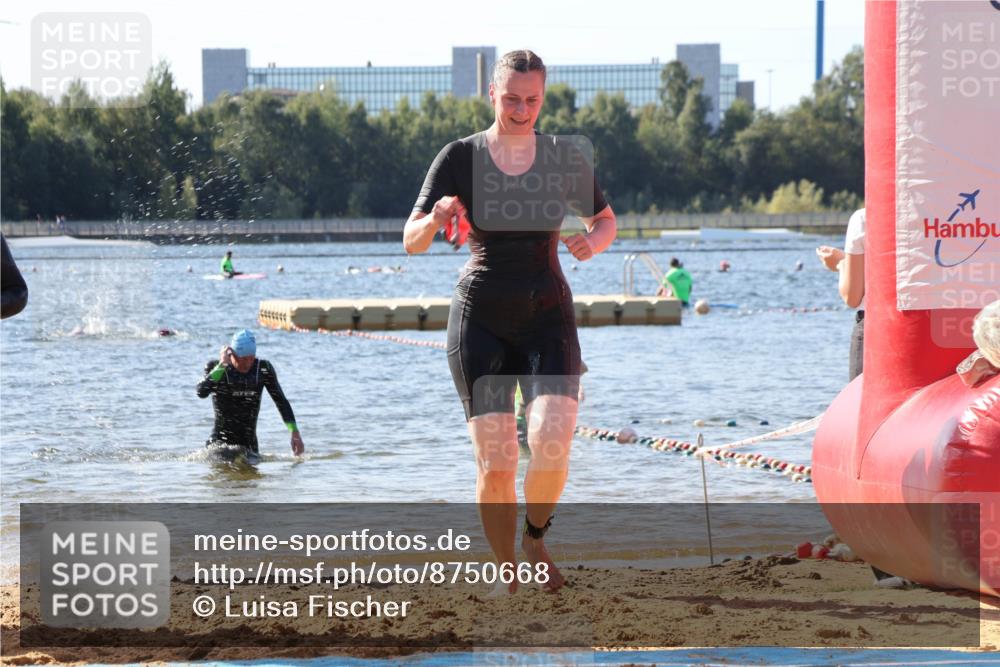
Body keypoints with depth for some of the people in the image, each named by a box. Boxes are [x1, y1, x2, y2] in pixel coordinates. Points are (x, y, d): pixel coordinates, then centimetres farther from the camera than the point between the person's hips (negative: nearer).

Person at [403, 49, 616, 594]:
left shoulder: (564, 157, 2)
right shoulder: (460, 157, -3)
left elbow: (605, 222, 15)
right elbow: (412, 242, -5)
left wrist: (592, 243, -9)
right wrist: (435, 219, -28)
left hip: (548, 318, 1)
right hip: (481, 320, -1)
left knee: (552, 445, -21)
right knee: (495, 465, -11)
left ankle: (536, 537, 9)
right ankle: (506, 575, 9)